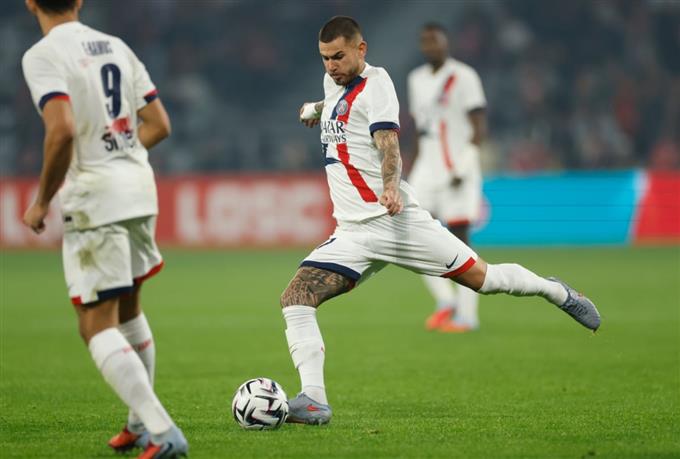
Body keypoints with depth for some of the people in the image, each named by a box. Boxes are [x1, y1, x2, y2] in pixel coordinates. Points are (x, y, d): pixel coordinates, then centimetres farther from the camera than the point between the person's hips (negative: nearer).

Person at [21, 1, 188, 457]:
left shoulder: (43, 55, -11)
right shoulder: (116, 46, 11)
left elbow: (62, 131, -24)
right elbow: (159, 125, 11)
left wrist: (42, 201, -13)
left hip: (93, 198, -7)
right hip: (139, 187, 7)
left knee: (98, 327, -3)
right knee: (127, 310, 24)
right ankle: (142, 421, 34)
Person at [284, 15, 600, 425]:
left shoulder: (374, 82, -8)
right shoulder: (333, 81, 14)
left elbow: (388, 142, -23)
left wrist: (390, 186, -40)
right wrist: (317, 110, 23)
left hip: (396, 220, -6)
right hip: (352, 234, 6)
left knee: (480, 277, 3)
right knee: (295, 299, -14)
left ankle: (558, 293, 32)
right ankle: (314, 402, -19)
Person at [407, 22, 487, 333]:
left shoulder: (463, 77, -7)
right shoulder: (417, 79, 14)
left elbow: (479, 128, -10)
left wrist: (462, 168, -18)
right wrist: (415, 169, 17)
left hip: (458, 168, -6)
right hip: (426, 169, 6)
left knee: (459, 239, -5)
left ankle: (467, 315, 0)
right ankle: (445, 301, 8)